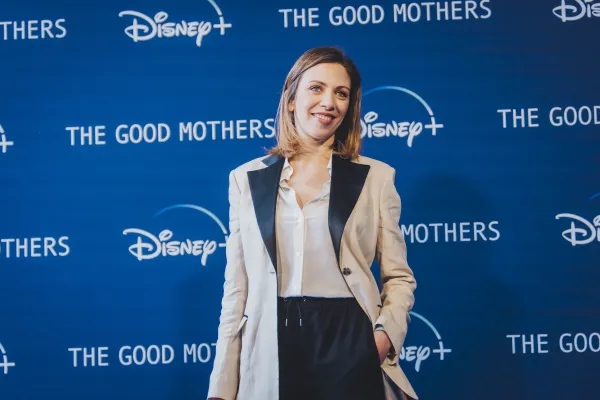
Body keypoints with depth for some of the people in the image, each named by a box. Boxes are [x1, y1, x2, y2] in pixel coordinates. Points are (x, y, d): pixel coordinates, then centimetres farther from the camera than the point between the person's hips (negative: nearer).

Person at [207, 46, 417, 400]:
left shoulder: (376, 177, 5)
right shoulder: (247, 179, 8)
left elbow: (399, 276, 6)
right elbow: (237, 287, 7)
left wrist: (387, 332, -14)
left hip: (350, 347, -1)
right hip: (271, 354, 1)